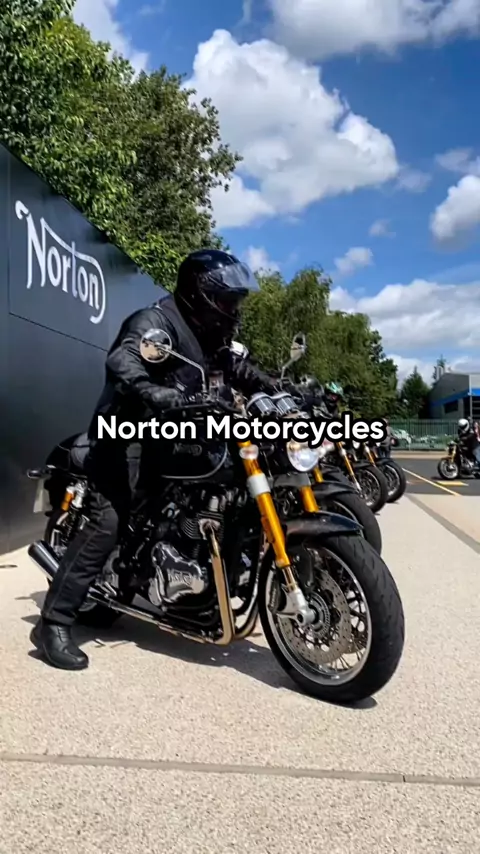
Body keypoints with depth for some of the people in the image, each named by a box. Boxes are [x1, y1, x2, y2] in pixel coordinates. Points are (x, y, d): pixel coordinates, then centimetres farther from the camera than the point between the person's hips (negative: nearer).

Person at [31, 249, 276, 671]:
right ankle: (54, 623, -15)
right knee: (108, 523, -19)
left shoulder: (209, 332, 15)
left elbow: (235, 368, 23)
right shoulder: (157, 319, -16)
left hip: (170, 433, 10)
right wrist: (151, 391, -55)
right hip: (130, 432, -9)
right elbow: (121, 359, -34)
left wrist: (279, 391, 7)